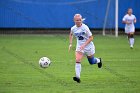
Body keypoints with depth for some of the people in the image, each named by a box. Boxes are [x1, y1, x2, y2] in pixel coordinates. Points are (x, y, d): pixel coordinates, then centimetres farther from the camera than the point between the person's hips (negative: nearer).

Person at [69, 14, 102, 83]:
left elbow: (91, 38, -18)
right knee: (77, 60, -21)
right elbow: (71, 35, 17)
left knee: (91, 62, 16)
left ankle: (98, 61, 53)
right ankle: (78, 77, -25)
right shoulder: (73, 28, -7)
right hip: (79, 47, 2)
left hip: (88, 46, -2)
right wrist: (70, 44, 6)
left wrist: (84, 45, -28)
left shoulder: (85, 27, -21)